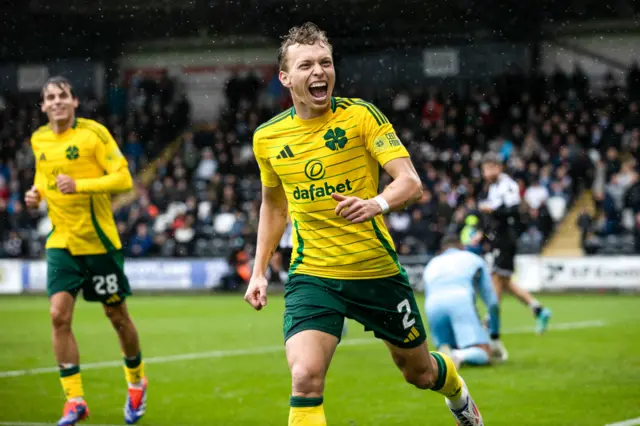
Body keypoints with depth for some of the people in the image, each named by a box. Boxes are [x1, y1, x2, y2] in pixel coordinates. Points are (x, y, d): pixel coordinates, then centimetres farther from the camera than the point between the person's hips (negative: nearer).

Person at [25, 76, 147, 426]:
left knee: (117, 315, 8)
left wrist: (78, 185, -26)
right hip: (61, 242, 4)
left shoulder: (93, 133, -11)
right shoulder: (39, 140, 6)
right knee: (59, 315, -10)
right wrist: (36, 193, 3)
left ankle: (136, 382, 33)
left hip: (99, 240, -4)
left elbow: (123, 178, -15)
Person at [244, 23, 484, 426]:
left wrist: (377, 203, -41)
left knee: (419, 370, 19)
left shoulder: (361, 115, -11)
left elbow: (411, 182, -20)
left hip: (377, 270, -1)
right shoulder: (268, 137, 0)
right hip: (312, 276, 1)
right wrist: (259, 270, 13)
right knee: (305, 377, -24)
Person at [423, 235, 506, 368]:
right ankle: (460, 356, -38)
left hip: (432, 306, 3)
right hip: (461, 301, -3)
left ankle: (443, 353, -17)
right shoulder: (475, 260, 31)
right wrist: (495, 337, 35)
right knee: (484, 355, -6)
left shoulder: (431, 265, 37)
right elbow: (492, 301, 28)